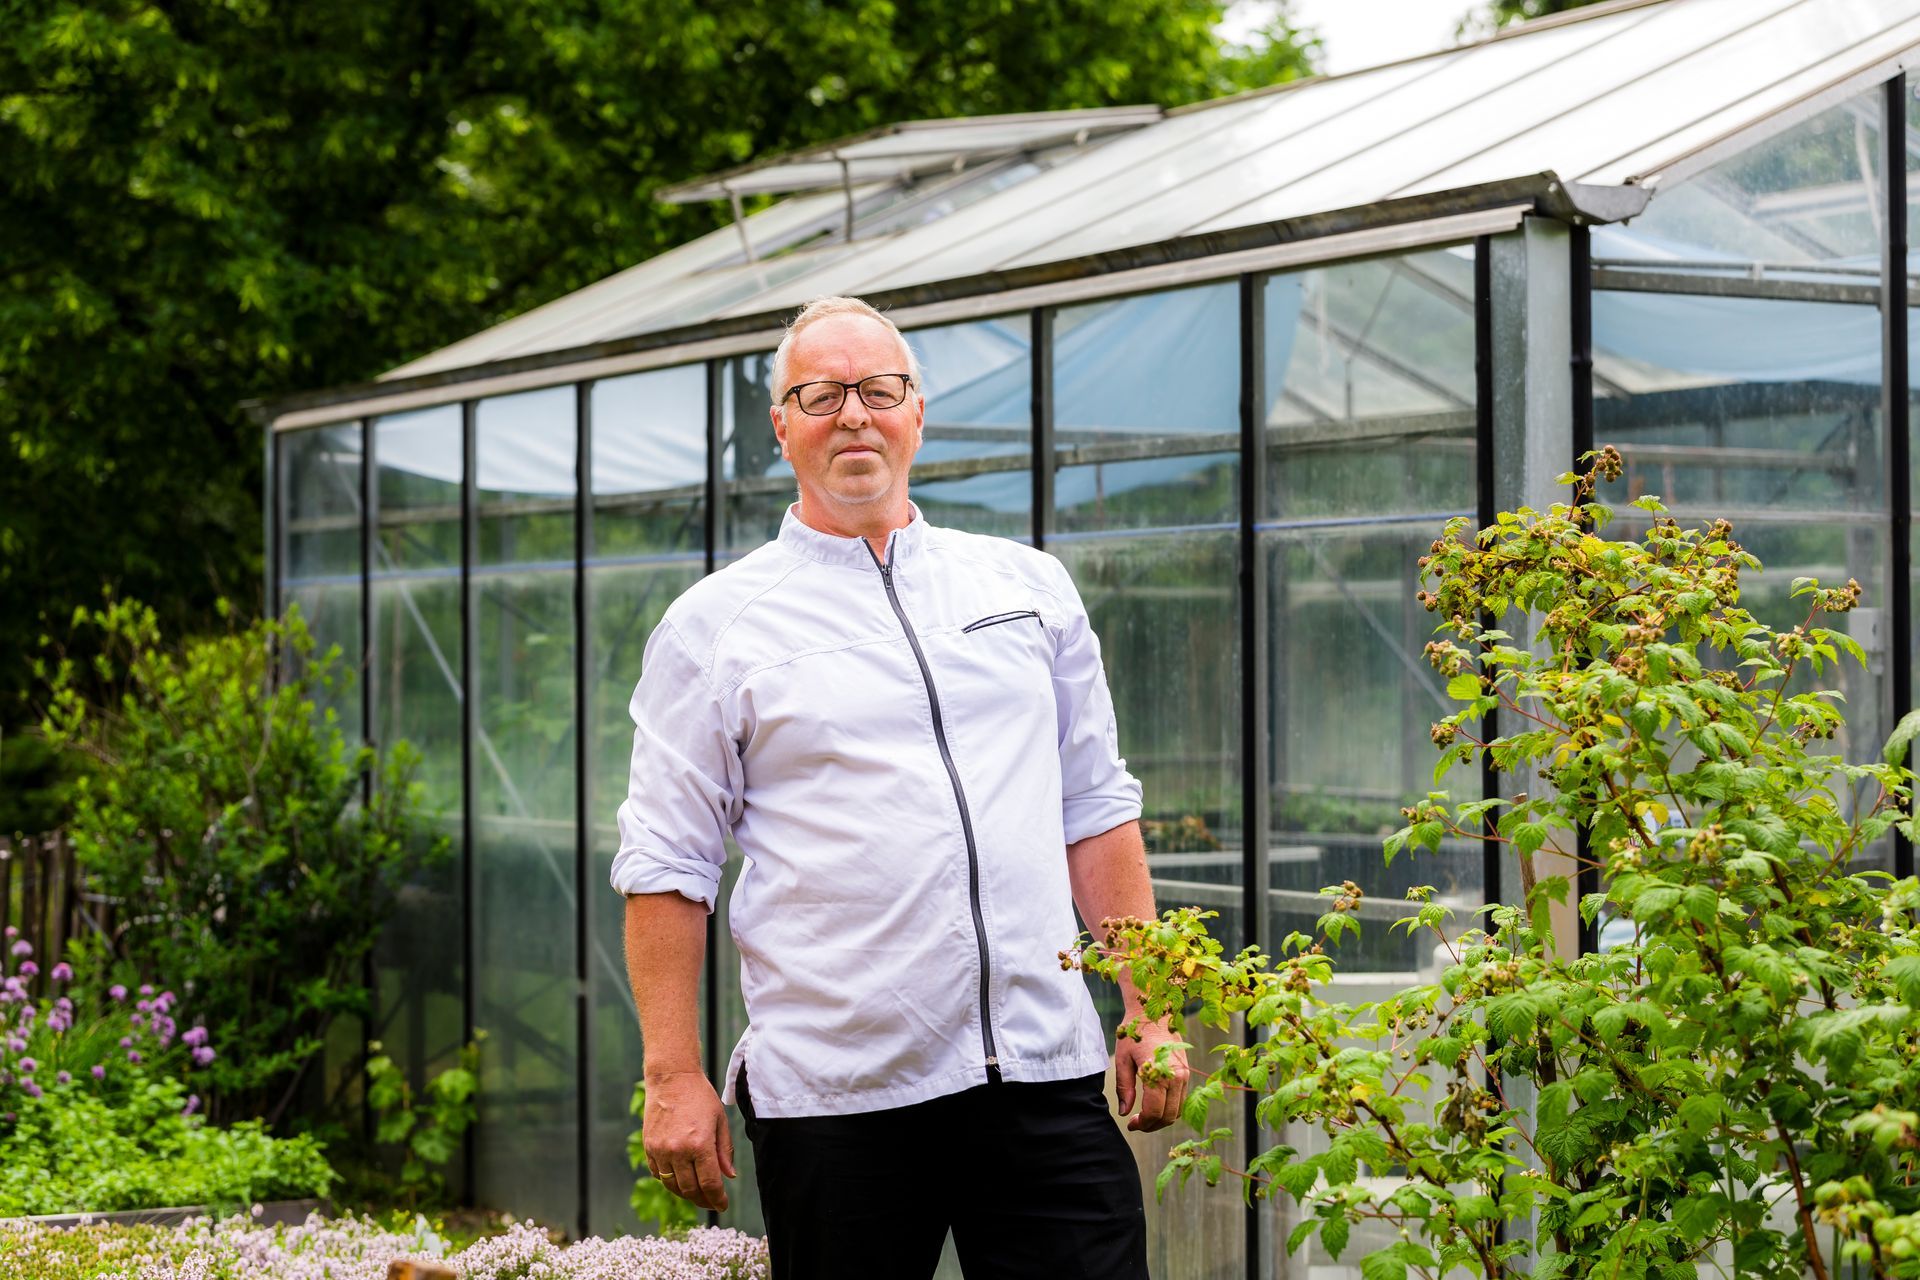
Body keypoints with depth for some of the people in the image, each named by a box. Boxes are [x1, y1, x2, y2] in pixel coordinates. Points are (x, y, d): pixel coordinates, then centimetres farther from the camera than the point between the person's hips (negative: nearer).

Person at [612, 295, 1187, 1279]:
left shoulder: (1029, 587, 14)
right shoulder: (714, 627, 5)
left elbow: (1097, 810, 16)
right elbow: (666, 864, 2)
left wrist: (1150, 1012, 10)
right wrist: (674, 1078, -4)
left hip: (1044, 1075, 3)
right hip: (834, 1096, -2)